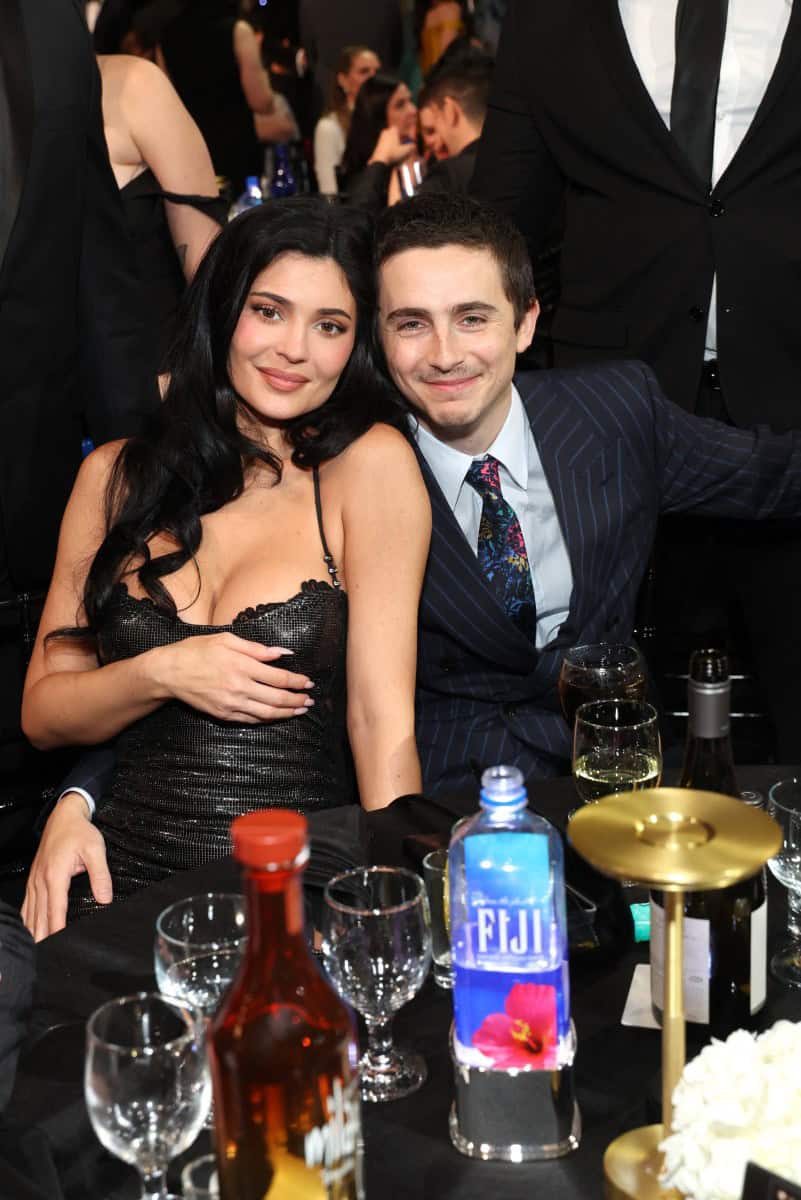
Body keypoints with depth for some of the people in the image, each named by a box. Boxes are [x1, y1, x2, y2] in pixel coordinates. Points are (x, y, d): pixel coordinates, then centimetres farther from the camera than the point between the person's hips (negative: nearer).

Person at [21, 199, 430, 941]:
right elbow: (42, 713, 11)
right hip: (124, 887, 3)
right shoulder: (116, 476, 11)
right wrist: (162, 674, -7)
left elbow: (383, 720, -6)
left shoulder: (371, 464, -1)